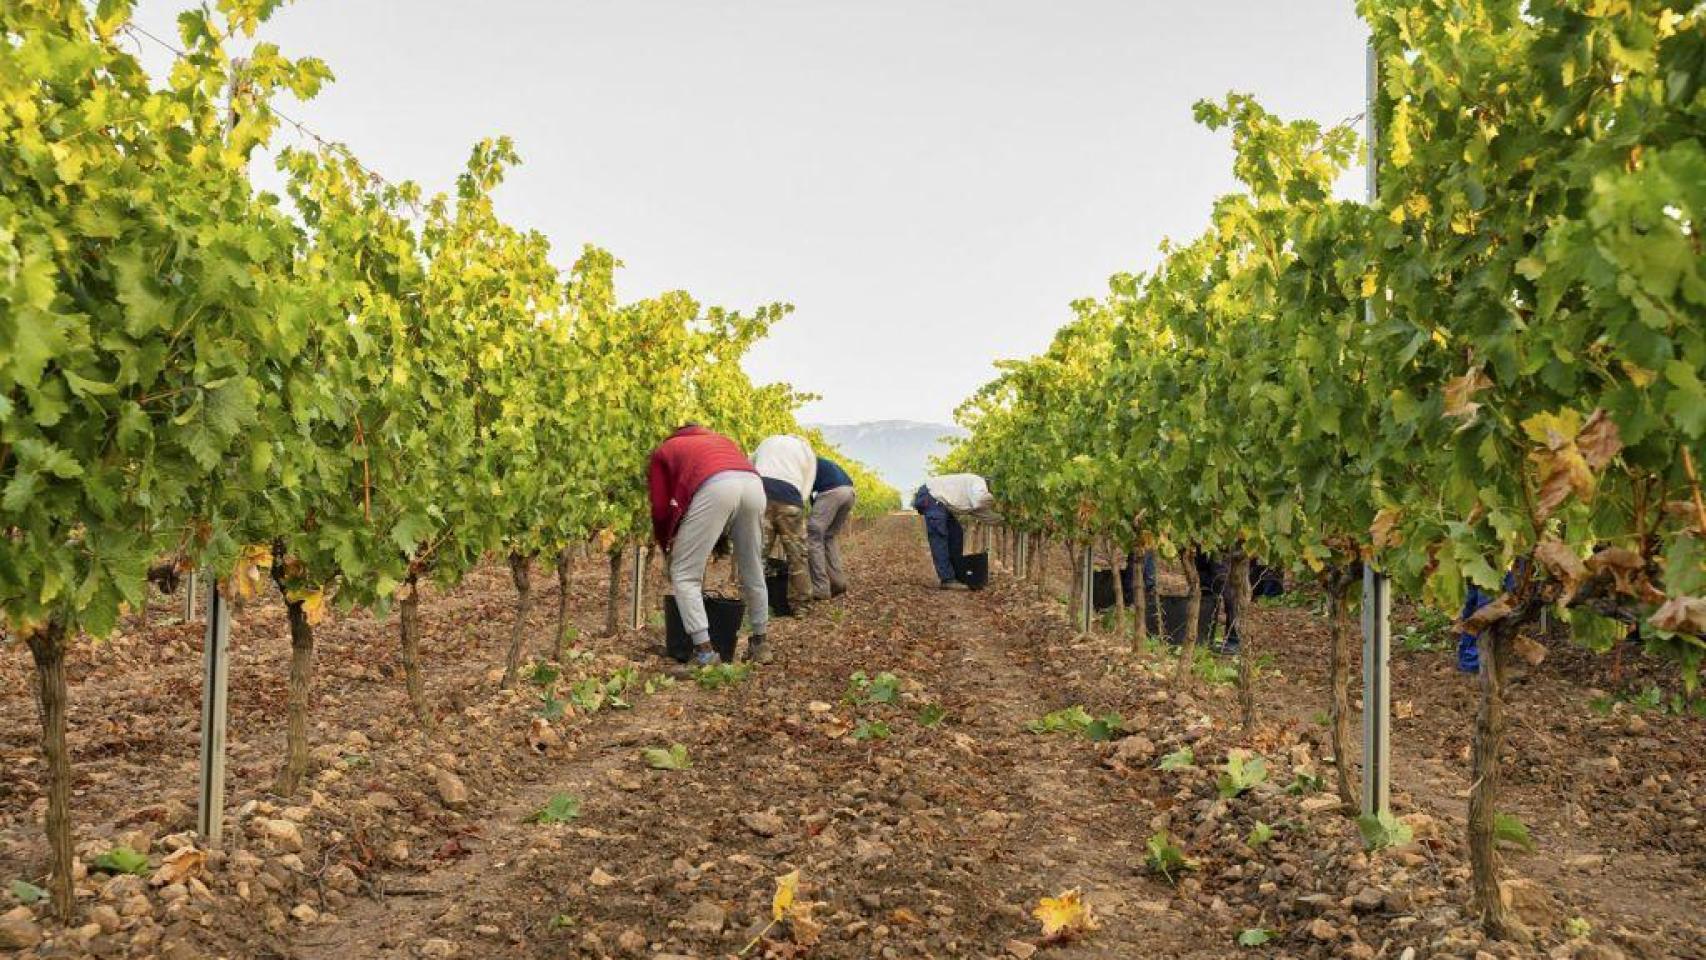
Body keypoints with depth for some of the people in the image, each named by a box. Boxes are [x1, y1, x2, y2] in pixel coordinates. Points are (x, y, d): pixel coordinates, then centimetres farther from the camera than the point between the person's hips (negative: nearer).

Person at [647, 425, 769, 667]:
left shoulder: (663, 451, 30)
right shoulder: (717, 439, 42)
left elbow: (661, 509, 21)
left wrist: (667, 547, 38)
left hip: (714, 486, -5)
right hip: (754, 482, 5)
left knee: (684, 575, 5)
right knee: (753, 572, 21)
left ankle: (705, 652, -4)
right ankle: (759, 644, 32)